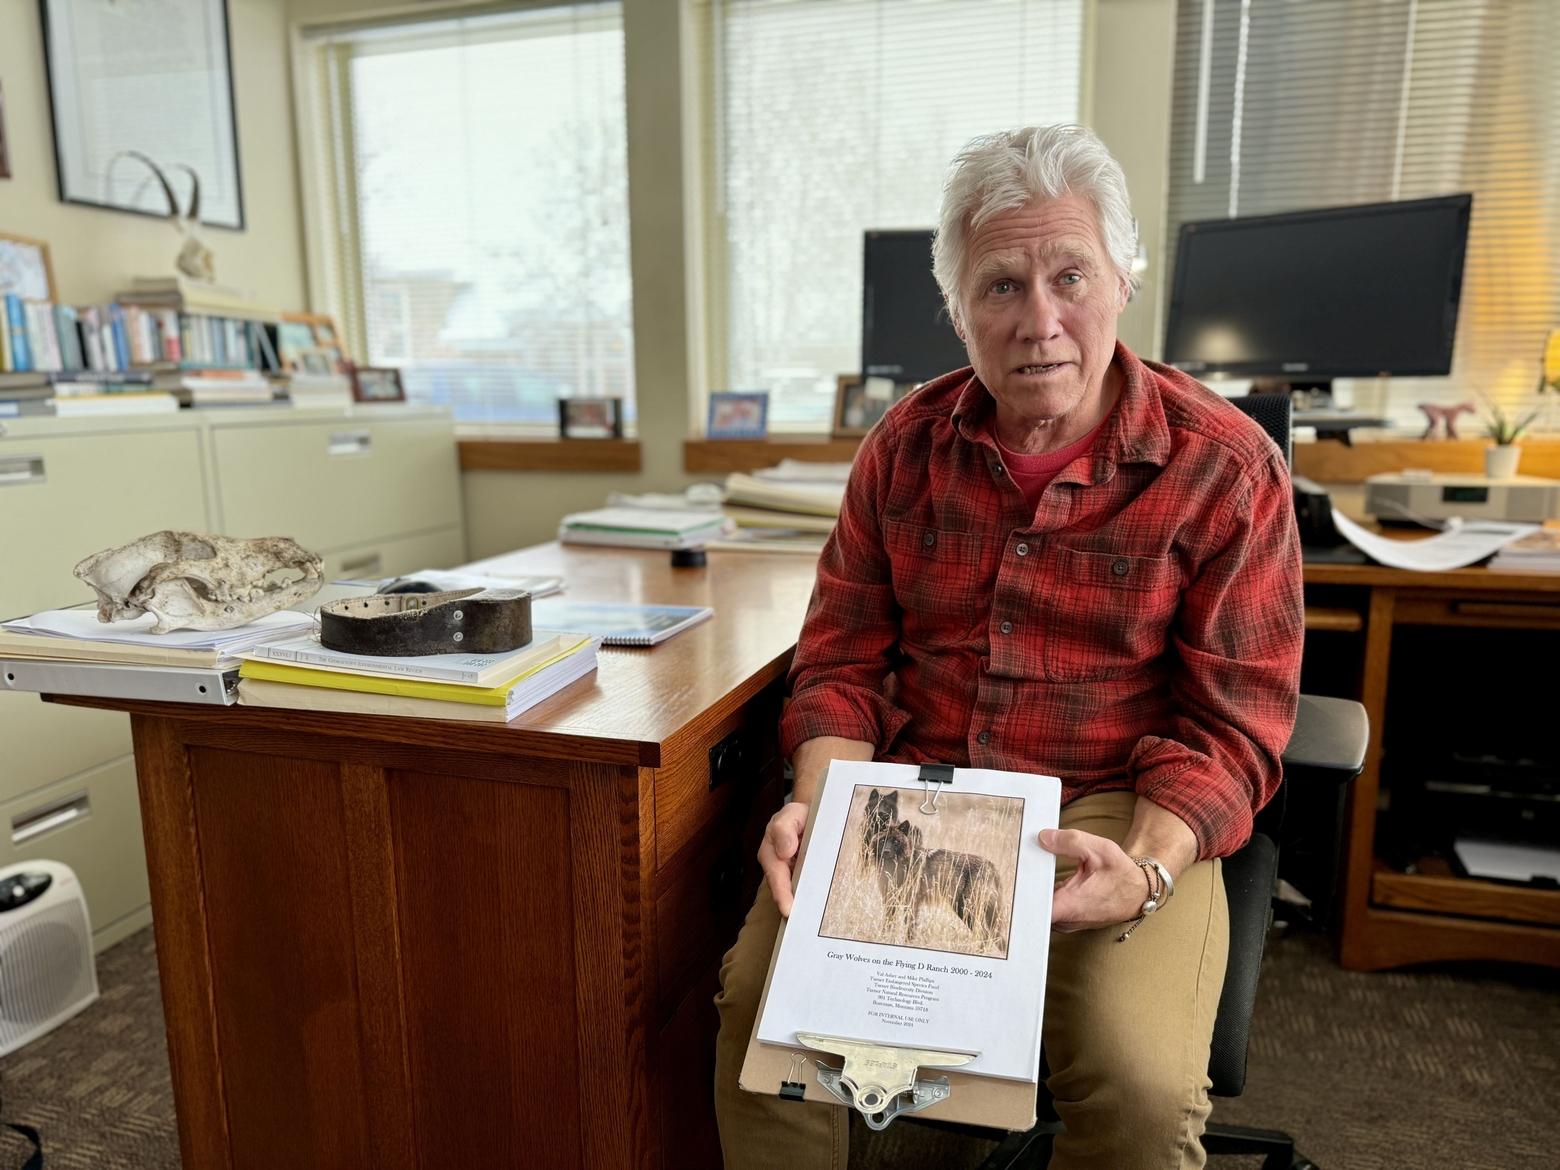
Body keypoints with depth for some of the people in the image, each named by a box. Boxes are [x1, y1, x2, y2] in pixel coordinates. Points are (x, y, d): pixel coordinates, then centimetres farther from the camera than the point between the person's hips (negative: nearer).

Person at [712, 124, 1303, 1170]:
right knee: (764, 1001, -20)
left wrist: (1145, 869, -22)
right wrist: (817, 801, -11)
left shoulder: (1227, 467, -5)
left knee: (1141, 1084, -25)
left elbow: (1233, 720, -5)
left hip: (1112, 815, -1)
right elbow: (844, 656, 7)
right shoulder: (904, 448, 4)